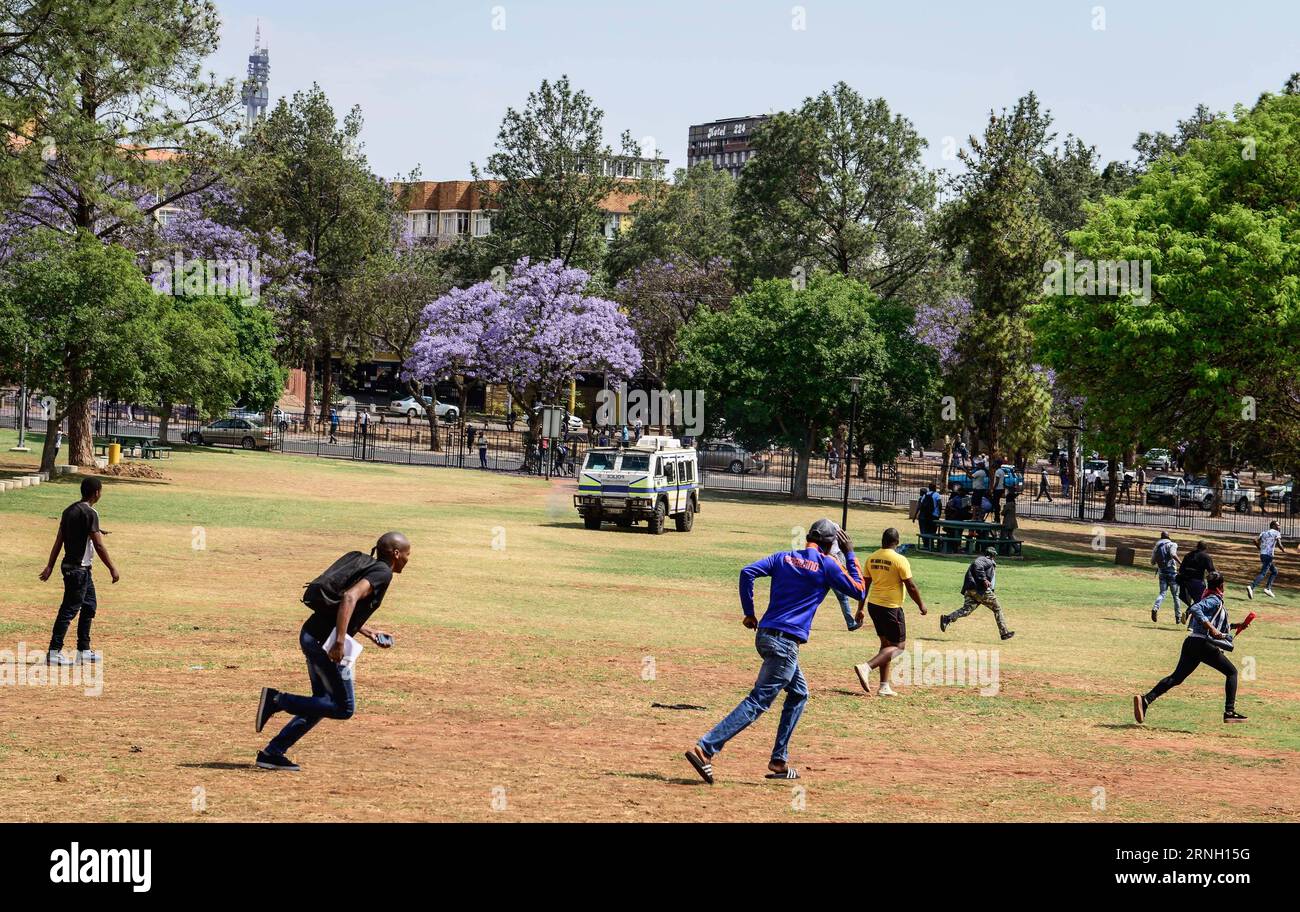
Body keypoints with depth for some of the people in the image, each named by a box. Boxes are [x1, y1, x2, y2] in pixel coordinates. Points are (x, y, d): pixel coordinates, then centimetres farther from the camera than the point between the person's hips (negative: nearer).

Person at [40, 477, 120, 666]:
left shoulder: (69, 511, 10)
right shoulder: (90, 513, -16)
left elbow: (58, 541, 10)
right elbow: (98, 545, -17)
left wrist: (50, 566, 11)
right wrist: (112, 568, -11)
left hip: (69, 565, 9)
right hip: (79, 568, -9)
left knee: (90, 605, 17)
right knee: (69, 609, -6)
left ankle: (84, 650, 22)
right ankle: (54, 652, -5)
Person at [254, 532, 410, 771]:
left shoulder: (365, 565, 19)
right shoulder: (382, 573, -10)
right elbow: (350, 597, -26)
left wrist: (368, 633, 30)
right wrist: (340, 641, -31)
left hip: (311, 634, 10)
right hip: (325, 641, -10)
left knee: (324, 703, 19)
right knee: (344, 708, -1)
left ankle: (272, 753, 17)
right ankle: (278, 700, -8)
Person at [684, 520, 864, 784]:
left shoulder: (783, 557, 12)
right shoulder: (827, 565, -2)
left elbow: (748, 572, -1)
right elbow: (858, 591, 6)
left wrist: (749, 613, 5)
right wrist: (850, 555, 12)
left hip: (764, 634, 8)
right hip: (784, 643, -8)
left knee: (799, 693, 23)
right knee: (758, 701, -10)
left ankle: (779, 761, 20)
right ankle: (705, 749, -23)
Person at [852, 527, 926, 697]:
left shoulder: (871, 558, 3)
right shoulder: (899, 560, -14)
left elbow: (865, 584, 9)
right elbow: (911, 586, -11)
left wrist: (860, 608, 18)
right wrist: (921, 605, 4)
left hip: (873, 605, 7)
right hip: (891, 607, -7)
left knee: (886, 643, 17)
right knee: (897, 646, 1)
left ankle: (884, 686, 16)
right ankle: (867, 667, -19)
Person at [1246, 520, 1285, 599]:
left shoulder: (1264, 532, 17)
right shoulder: (1276, 533, -2)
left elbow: (1256, 540, 8)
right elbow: (1279, 544, -13)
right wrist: (1283, 549, 6)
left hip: (1262, 554, 8)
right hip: (1268, 555, -8)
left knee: (1274, 571, 21)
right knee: (1263, 573, -12)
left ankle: (1268, 588, 11)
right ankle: (1251, 587, -27)